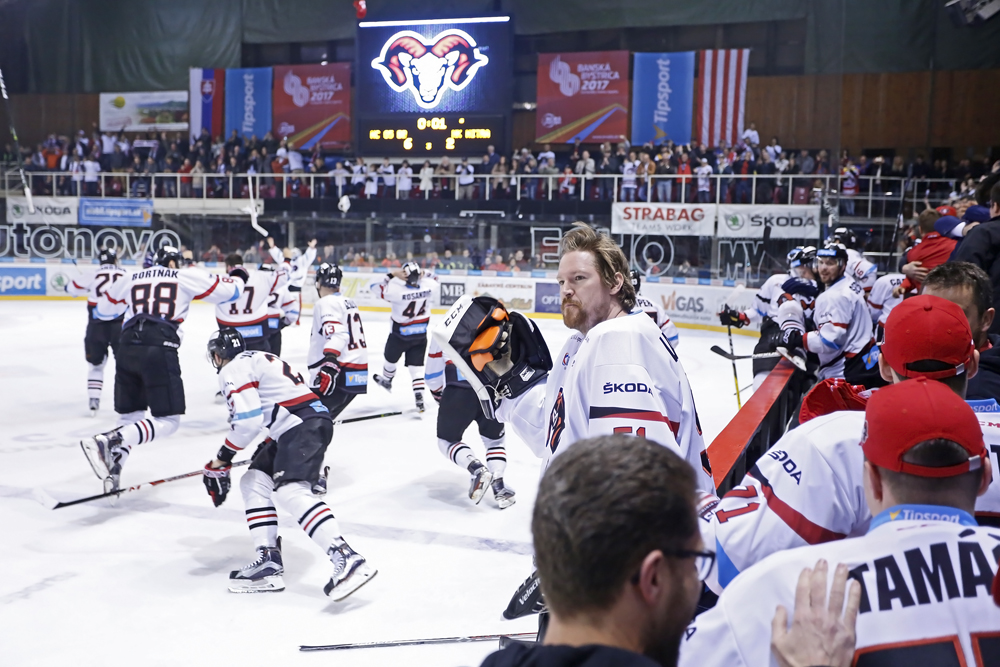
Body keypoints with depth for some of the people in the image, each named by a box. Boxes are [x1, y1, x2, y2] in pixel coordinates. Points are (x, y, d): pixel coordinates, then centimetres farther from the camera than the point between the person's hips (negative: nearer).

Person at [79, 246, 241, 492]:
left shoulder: (130, 278, 22)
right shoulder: (187, 276, 13)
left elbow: (102, 310, 34)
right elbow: (229, 291, 16)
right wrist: (236, 278, 39)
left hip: (127, 349, 5)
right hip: (159, 351, -5)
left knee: (131, 414, 20)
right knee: (167, 421, -2)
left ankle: (112, 471, 8)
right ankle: (107, 441, -22)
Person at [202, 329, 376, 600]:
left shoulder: (233, 370, 0)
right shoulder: (260, 360, 30)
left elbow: (247, 420, -13)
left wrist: (222, 460, -3)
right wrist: (265, 448, 39)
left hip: (305, 426, -10)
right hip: (308, 422, 10)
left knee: (290, 490, -24)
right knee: (254, 481, 12)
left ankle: (346, 558, -38)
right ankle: (269, 559, 3)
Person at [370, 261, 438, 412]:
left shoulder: (396, 290, -27)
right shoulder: (428, 286, -15)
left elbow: (375, 287, -15)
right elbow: (433, 280, 10)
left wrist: (392, 275, -16)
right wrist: (422, 274, 7)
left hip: (400, 333, -3)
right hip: (421, 333, 3)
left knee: (390, 357, 24)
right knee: (416, 365, 6)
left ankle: (387, 380, 49)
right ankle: (419, 398, -4)